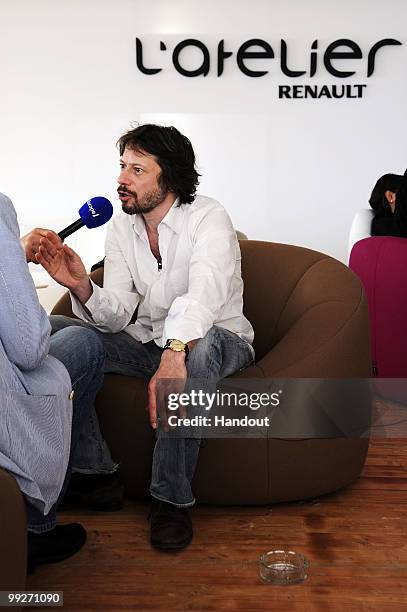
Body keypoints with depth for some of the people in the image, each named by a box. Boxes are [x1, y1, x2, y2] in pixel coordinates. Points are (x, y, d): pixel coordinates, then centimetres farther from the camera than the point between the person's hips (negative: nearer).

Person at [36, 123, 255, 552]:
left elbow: (203, 295, -36)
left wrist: (174, 355, -55)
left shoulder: (208, 219, -16)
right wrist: (82, 287, -28)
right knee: (54, 332, -14)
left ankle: (171, 498, -26)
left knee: (198, 349, -41)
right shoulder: (121, 228, 1)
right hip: (145, 342, 5)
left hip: (218, 341, -5)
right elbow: (117, 316, -6)